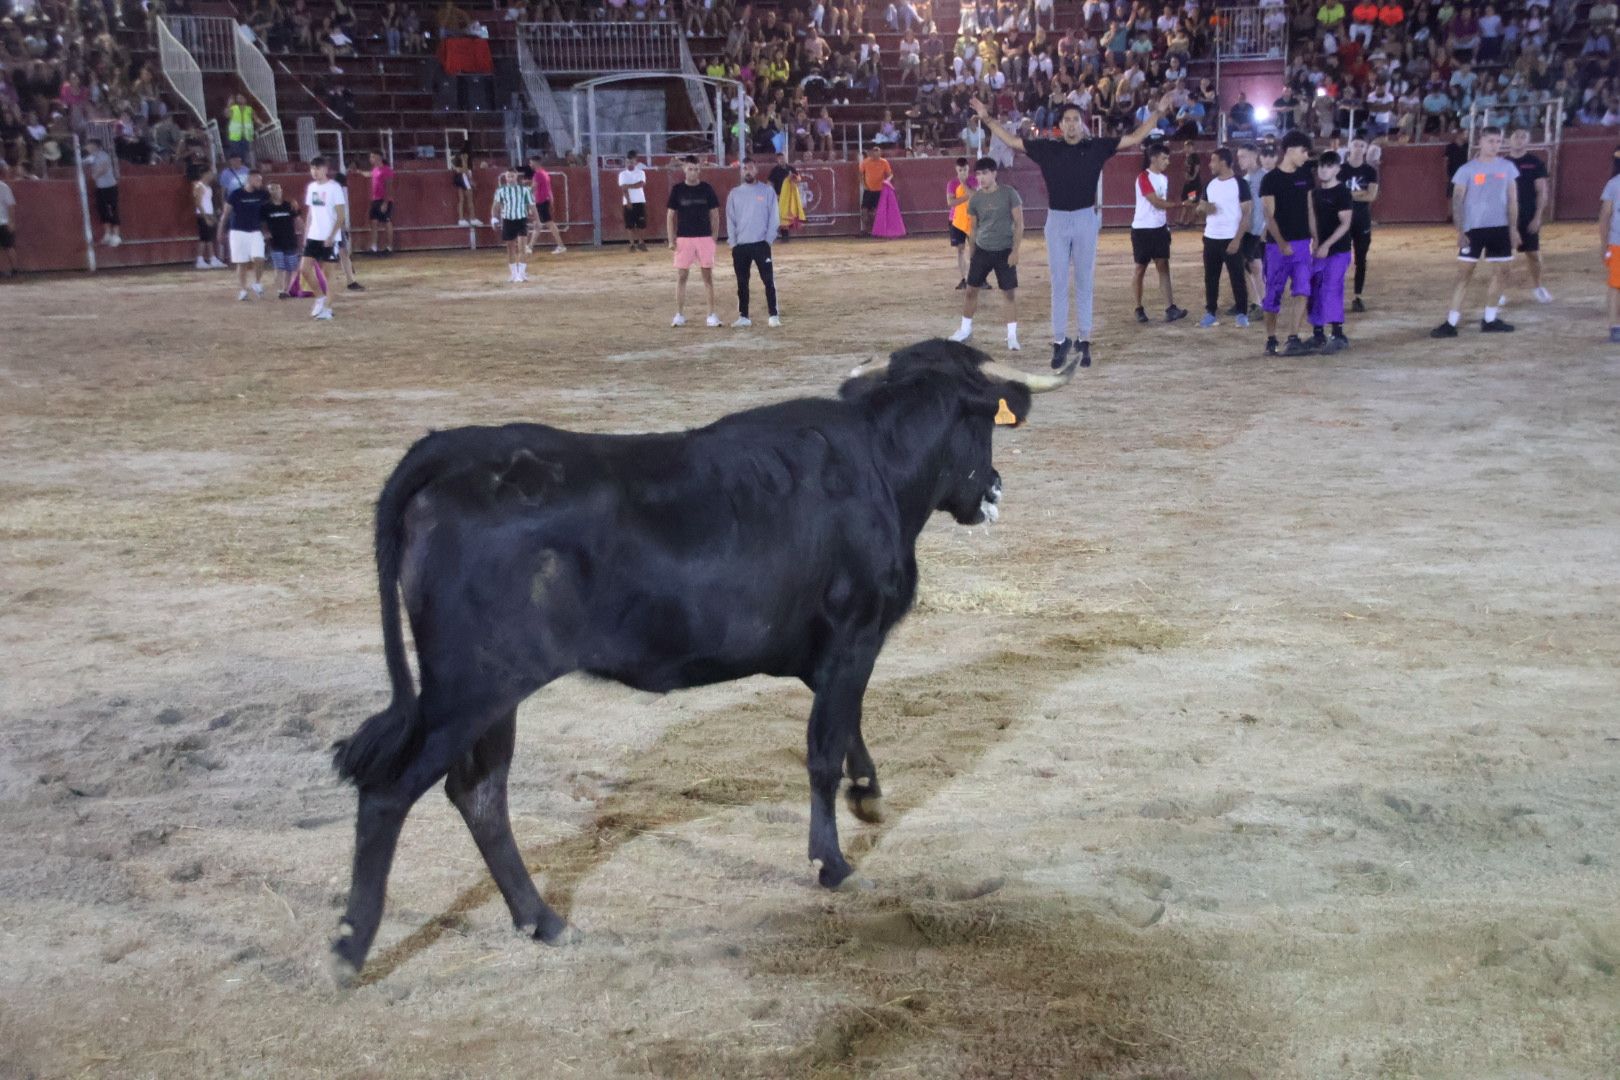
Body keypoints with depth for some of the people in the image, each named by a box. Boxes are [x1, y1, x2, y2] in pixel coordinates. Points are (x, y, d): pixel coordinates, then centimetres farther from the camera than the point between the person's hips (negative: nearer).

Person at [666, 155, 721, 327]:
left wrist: (714, 237, 0)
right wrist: (671, 240, -2)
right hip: (684, 238, 0)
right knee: (681, 276, 2)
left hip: (704, 237, 0)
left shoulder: (706, 188, 2)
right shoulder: (677, 189, 1)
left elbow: (715, 214, 7)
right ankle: (680, 315, 9)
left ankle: (712, 314, 6)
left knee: (708, 276, 1)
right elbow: (670, 215, 4)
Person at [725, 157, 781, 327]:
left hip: (761, 244, -3)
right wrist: (733, 243, 0)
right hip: (740, 246, 3)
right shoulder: (735, 193, 9)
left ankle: (774, 316, -3)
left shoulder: (767, 190, 1)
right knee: (742, 283, 6)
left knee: (768, 280, -6)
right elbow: (730, 220, 8)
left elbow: (774, 217, -1)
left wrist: (768, 240, -8)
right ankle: (743, 317, 12)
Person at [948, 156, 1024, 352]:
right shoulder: (975, 199, 1)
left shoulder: (1009, 193, -9)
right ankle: (966, 329, 22)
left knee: (1010, 293, -2)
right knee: (971, 290, 6)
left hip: (1004, 251, -3)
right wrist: (971, 253, 12)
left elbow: (1019, 223, -7)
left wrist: (1015, 250, -13)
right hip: (982, 250, 3)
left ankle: (1012, 335, 6)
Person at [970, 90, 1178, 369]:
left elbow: (1134, 139, 1)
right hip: (1057, 221, 1)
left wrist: (1157, 113, -6)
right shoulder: (1047, 149, 1)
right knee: (1059, 284, 5)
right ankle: (1060, 340, 10)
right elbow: (1012, 141, 7)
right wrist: (987, 118, 2)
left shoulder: (1096, 148, -1)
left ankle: (1084, 340, 11)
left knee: (1084, 283, 6)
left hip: (1085, 220, -1)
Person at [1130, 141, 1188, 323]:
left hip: (1160, 228, 6)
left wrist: (1167, 224, 13)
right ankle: (1139, 309, 12)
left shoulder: (1164, 178, 10)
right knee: (1140, 269, 3)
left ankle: (1170, 309, -8)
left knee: (1163, 267, -2)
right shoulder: (1143, 178, -14)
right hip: (1142, 229, -6)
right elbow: (1156, 202, -21)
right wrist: (1180, 203, -22)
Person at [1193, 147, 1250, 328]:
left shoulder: (1240, 184, -8)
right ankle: (1211, 313, 15)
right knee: (1210, 277, 7)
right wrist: (1203, 207, -6)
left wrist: (1237, 239, -17)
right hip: (1211, 238, 6)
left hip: (1231, 239, -6)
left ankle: (1242, 313, 8)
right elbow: (1200, 207, 20)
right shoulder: (1210, 184, 10)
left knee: (1237, 277, 0)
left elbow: (1246, 214, -9)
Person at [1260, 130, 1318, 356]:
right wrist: (1281, 243, -19)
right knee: (1273, 295, 3)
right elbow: (1269, 216, -10)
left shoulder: (1305, 176, 9)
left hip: (1302, 243, 4)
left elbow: (1309, 209, 14)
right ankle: (1271, 339, 16)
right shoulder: (1270, 179, -7)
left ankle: (1293, 339, -9)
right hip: (1277, 245, -4)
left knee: (1301, 290, -9)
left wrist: (1314, 237, 8)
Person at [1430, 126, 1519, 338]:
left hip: (1500, 228, 4)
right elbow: (1457, 201, -6)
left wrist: (1513, 228, 3)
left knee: (1501, 272, 7)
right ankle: (1451, 323, -5)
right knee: (1464, 273, -5)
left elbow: (1512, 199, 9)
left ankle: (1489, 320, 19)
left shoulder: (1507, 167, 5)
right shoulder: (1467, 169, -5)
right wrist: (1460, 231, -14)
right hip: (1474, 228, -4)